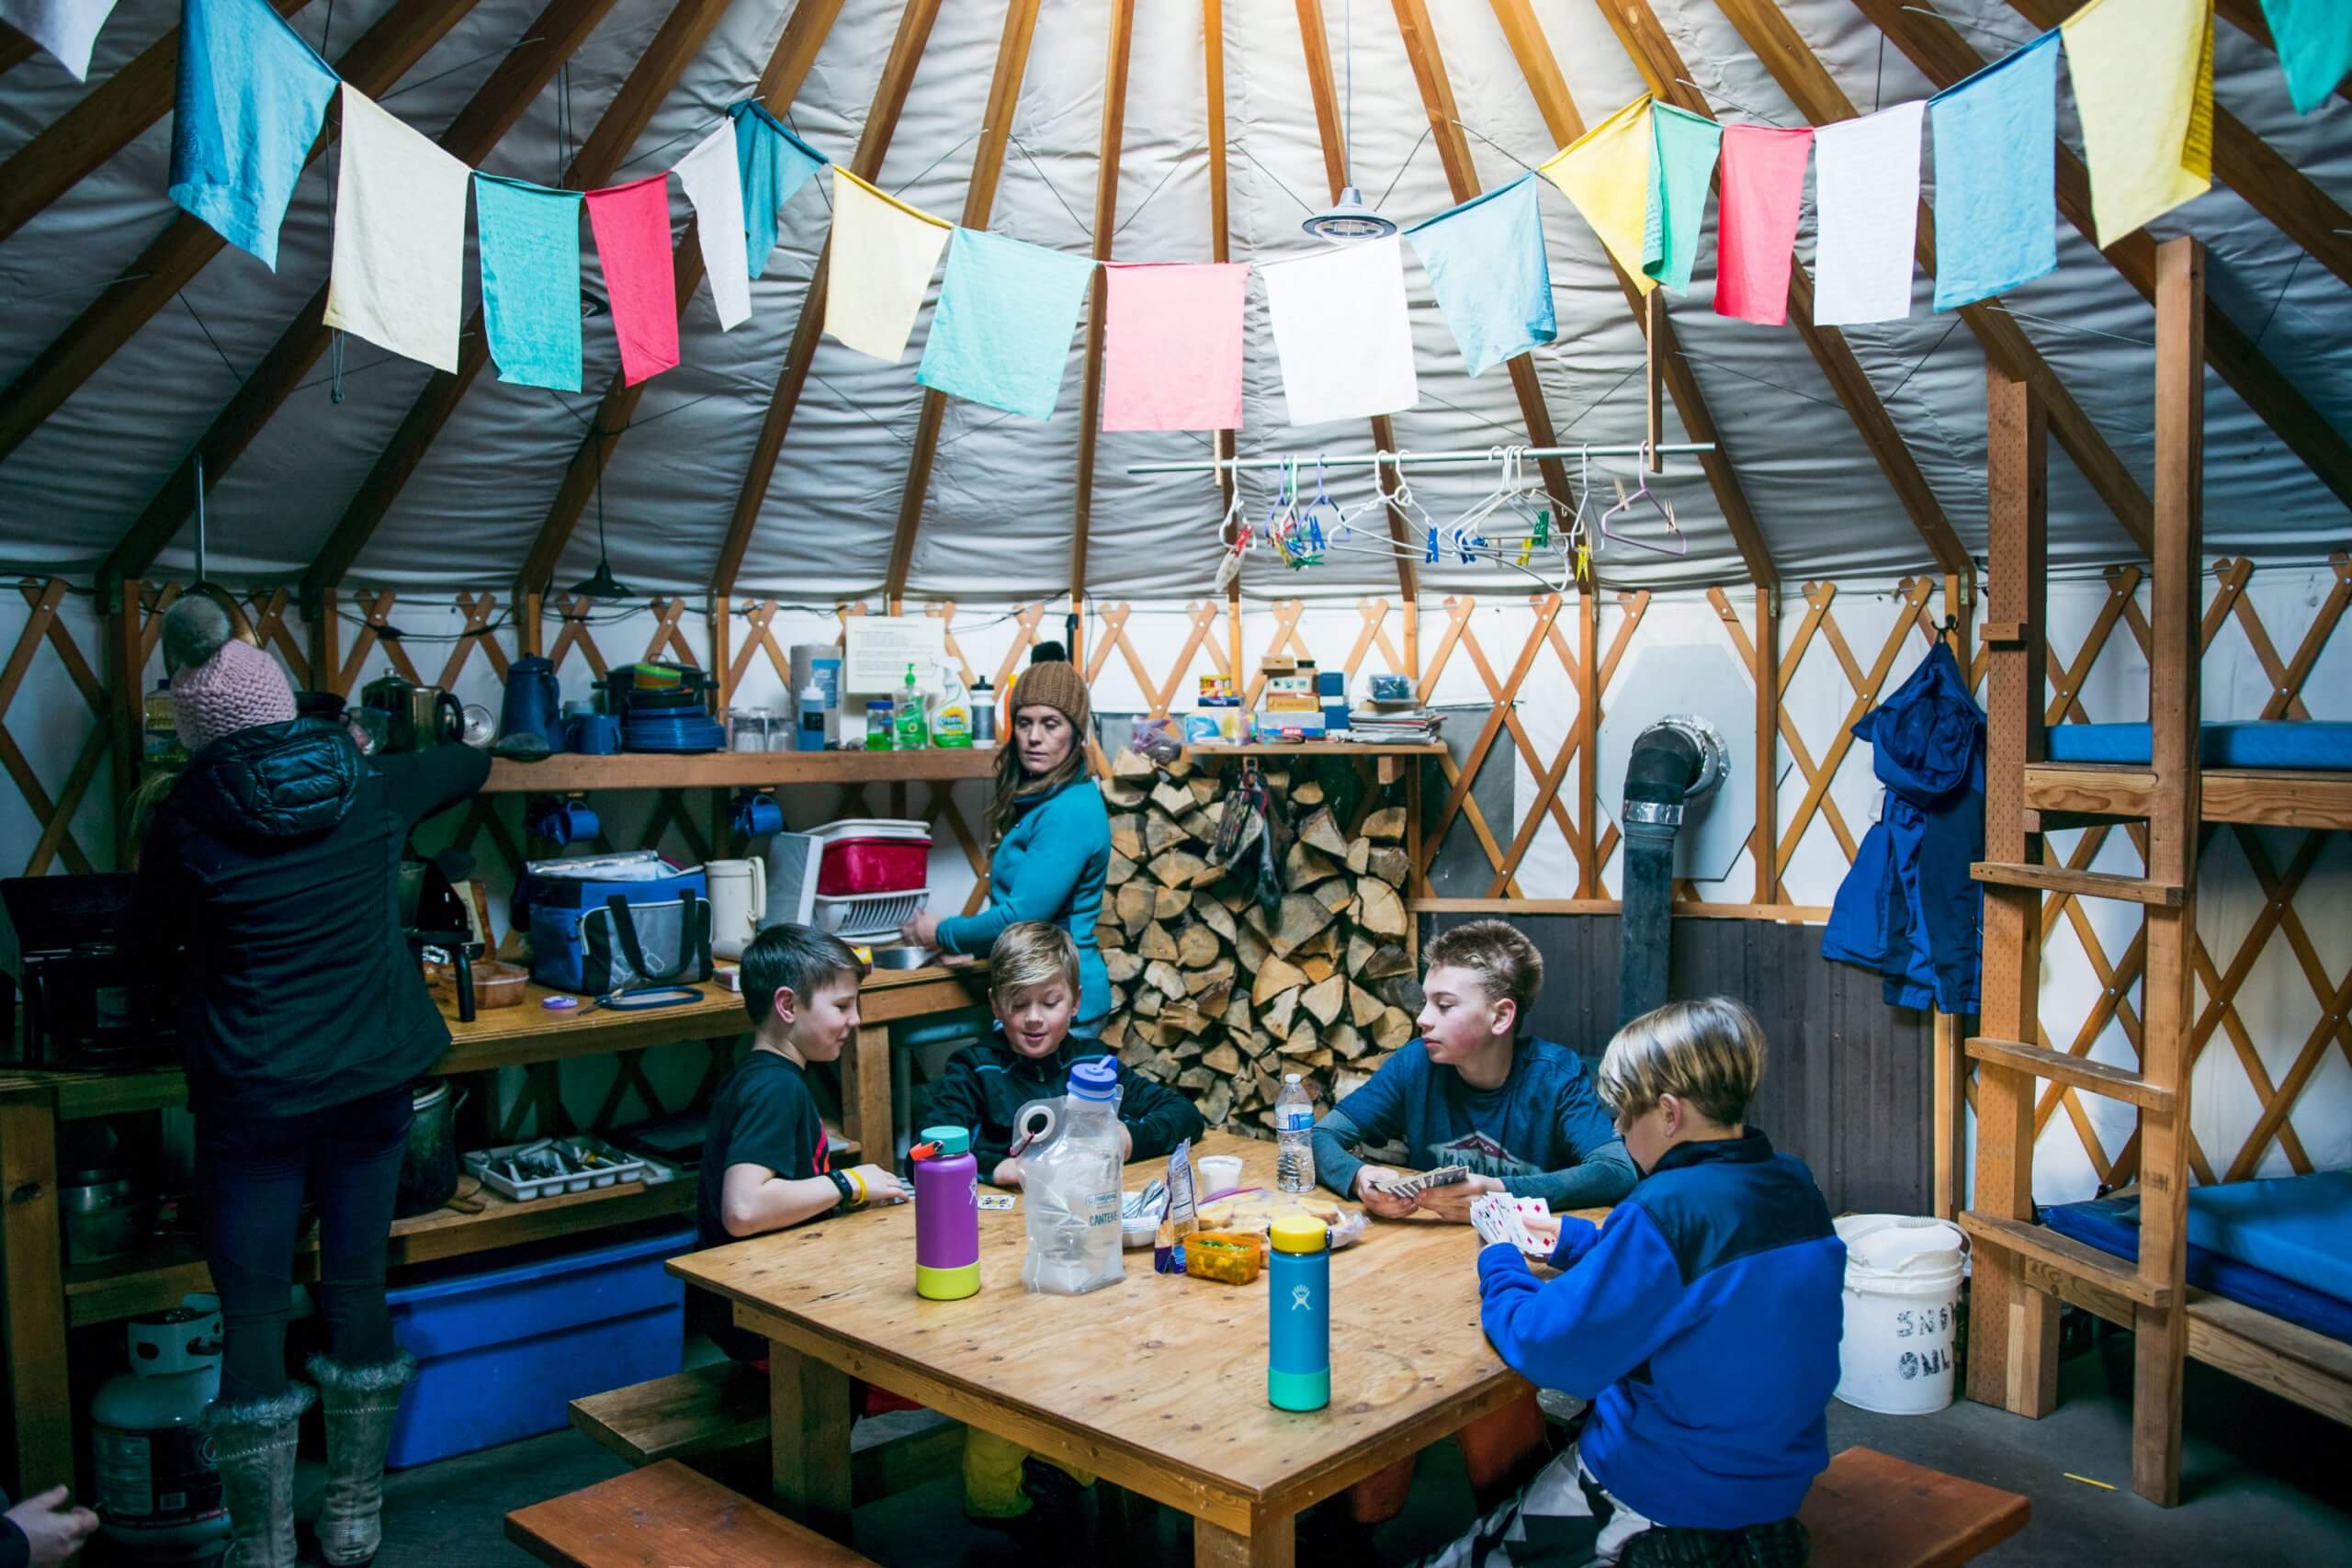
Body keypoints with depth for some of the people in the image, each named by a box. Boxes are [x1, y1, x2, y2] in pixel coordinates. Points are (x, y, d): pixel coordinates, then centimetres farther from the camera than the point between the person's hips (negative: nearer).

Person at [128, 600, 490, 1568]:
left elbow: (151, 945, 6)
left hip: (251, 1096, -3)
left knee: (254, 1316, 6)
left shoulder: (186, 818, -9)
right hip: (372, 1084, 3)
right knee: (359, 1289, 13)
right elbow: (471, 762, 19)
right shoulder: (369, 790, -1)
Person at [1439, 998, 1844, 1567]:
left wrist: (1499, 1265, -5)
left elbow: (1549, 1351, -24)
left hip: (1669, 1503, -8)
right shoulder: (1794, 1186, -2)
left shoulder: (1667, 1210, -27)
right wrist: (1573, 1238, 16)